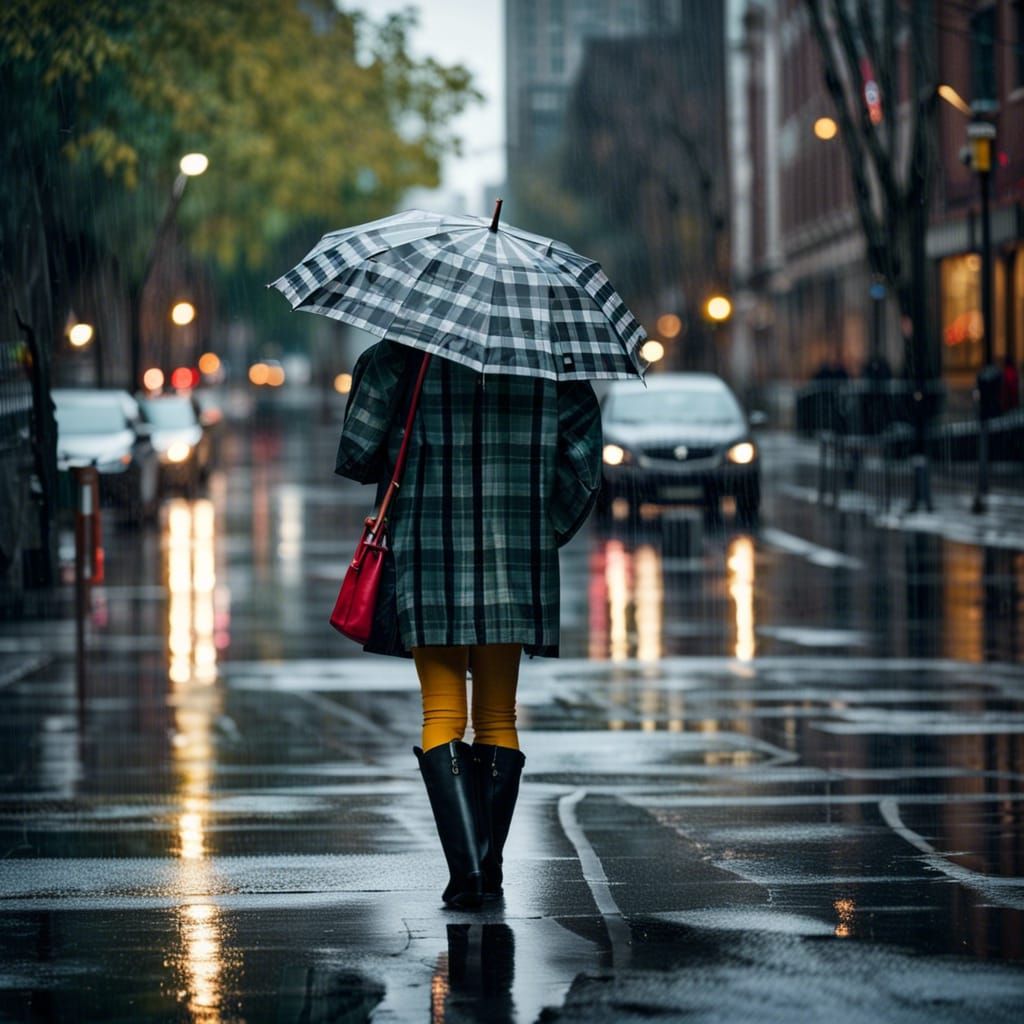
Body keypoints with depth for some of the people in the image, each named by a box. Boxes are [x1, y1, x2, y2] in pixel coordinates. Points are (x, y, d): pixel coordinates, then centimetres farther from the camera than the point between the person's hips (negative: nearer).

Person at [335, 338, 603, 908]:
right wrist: (550, 531, 12)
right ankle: (489, 872, 12)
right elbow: (584, 460, 1)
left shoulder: (403, 354, -5)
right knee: (498, 718, 12)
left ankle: (466, 866, -13)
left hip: (429, 561, -2)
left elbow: (358, 453, -7)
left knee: (443, 715, 2)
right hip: (515, 558, 2)